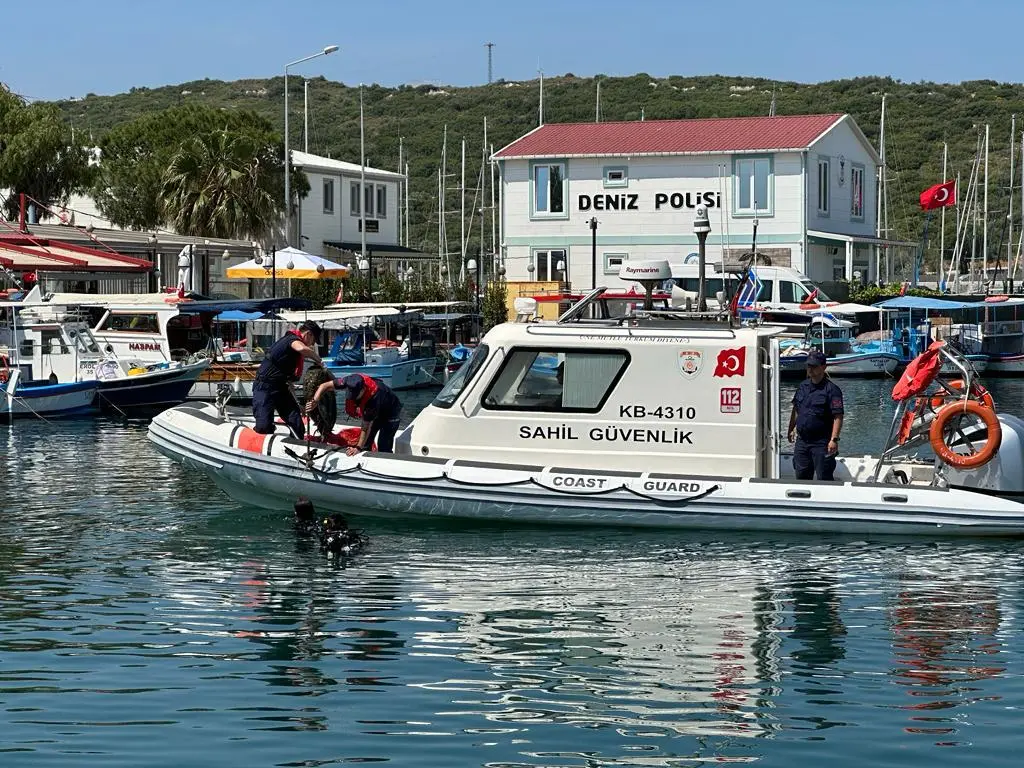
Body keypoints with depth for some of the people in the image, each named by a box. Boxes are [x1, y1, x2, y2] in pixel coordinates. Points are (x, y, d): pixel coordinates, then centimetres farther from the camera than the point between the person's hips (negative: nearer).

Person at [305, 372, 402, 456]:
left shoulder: (373, 397, -44)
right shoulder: (351, 381, -29)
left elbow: (366, 427, -37)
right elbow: (325, 386, -20)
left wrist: (358, 448, -34)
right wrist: (314, 402, -34)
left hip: (390, 412, -7)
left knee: (383, 447, -15)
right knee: (366, 443, 4)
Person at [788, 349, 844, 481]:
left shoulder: (831, 390, -12)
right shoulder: (803, 386, 10)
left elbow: (838, 417, -18)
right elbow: (795, 410, 22)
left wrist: (834, 439, -25)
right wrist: (791, 429, 20)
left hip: (821, 443, -7)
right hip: (802, 440, 7)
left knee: (823, 479, -5)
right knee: (801, 476, 13)